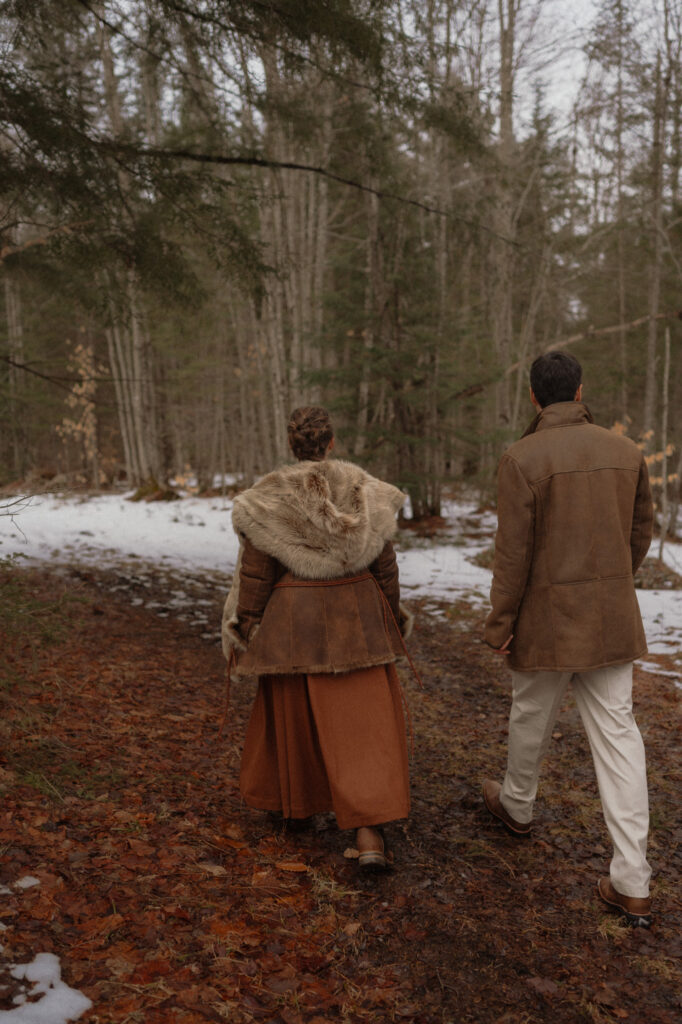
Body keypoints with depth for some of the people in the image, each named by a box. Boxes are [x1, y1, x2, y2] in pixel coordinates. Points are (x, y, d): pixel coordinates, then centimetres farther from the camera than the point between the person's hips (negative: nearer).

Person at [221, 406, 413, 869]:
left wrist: (246, 627, 1)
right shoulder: (364, 491, -6)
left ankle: (293, 798, 38)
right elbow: (383, 565, -1)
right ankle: (369, 830, -4)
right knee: (362, 721, 4)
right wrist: (390, 616, 11)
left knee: (292, 709, 20)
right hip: (354, 619, 1)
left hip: (292, 620, 0)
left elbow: (256, 572, -10)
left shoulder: (268, 499, -11)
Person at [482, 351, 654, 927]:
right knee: (617, 733, 6)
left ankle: (517, 806, 45)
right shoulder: (626, 451, 3)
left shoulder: (522, 458, -14)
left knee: (533, 716, 19)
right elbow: (641, 530, 12)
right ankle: (632, 884, 7)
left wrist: (499, 624, -6)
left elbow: (513, 552, -15)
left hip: (548, 617, -4)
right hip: (612, 619, 4)